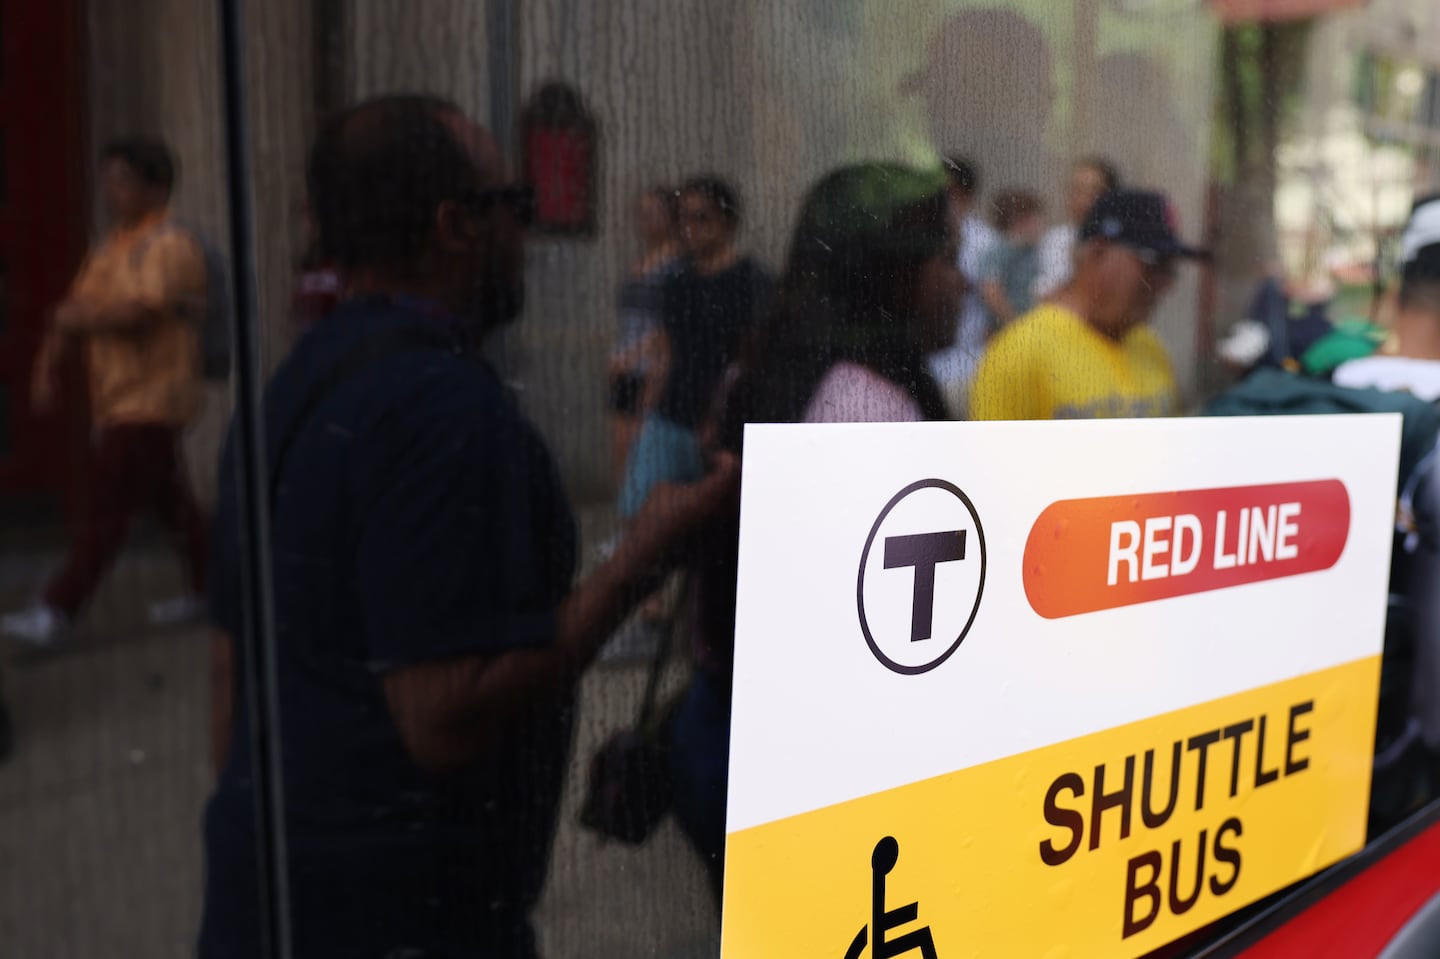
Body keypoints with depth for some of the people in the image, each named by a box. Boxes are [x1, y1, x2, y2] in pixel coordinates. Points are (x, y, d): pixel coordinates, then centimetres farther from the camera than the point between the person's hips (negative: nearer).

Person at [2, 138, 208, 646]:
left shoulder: (170, 246, -12)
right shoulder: (109, 249, 15)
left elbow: (140, 314, -23)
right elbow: (75, 312, 14)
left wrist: (77, 317, -8)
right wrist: (47, 364, 1)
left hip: (150, 402, -9)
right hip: (118, 402, 9)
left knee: (106, 511, -5)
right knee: (169, 501, 16)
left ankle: (56, 612, -1)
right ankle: (210, 589, 27)